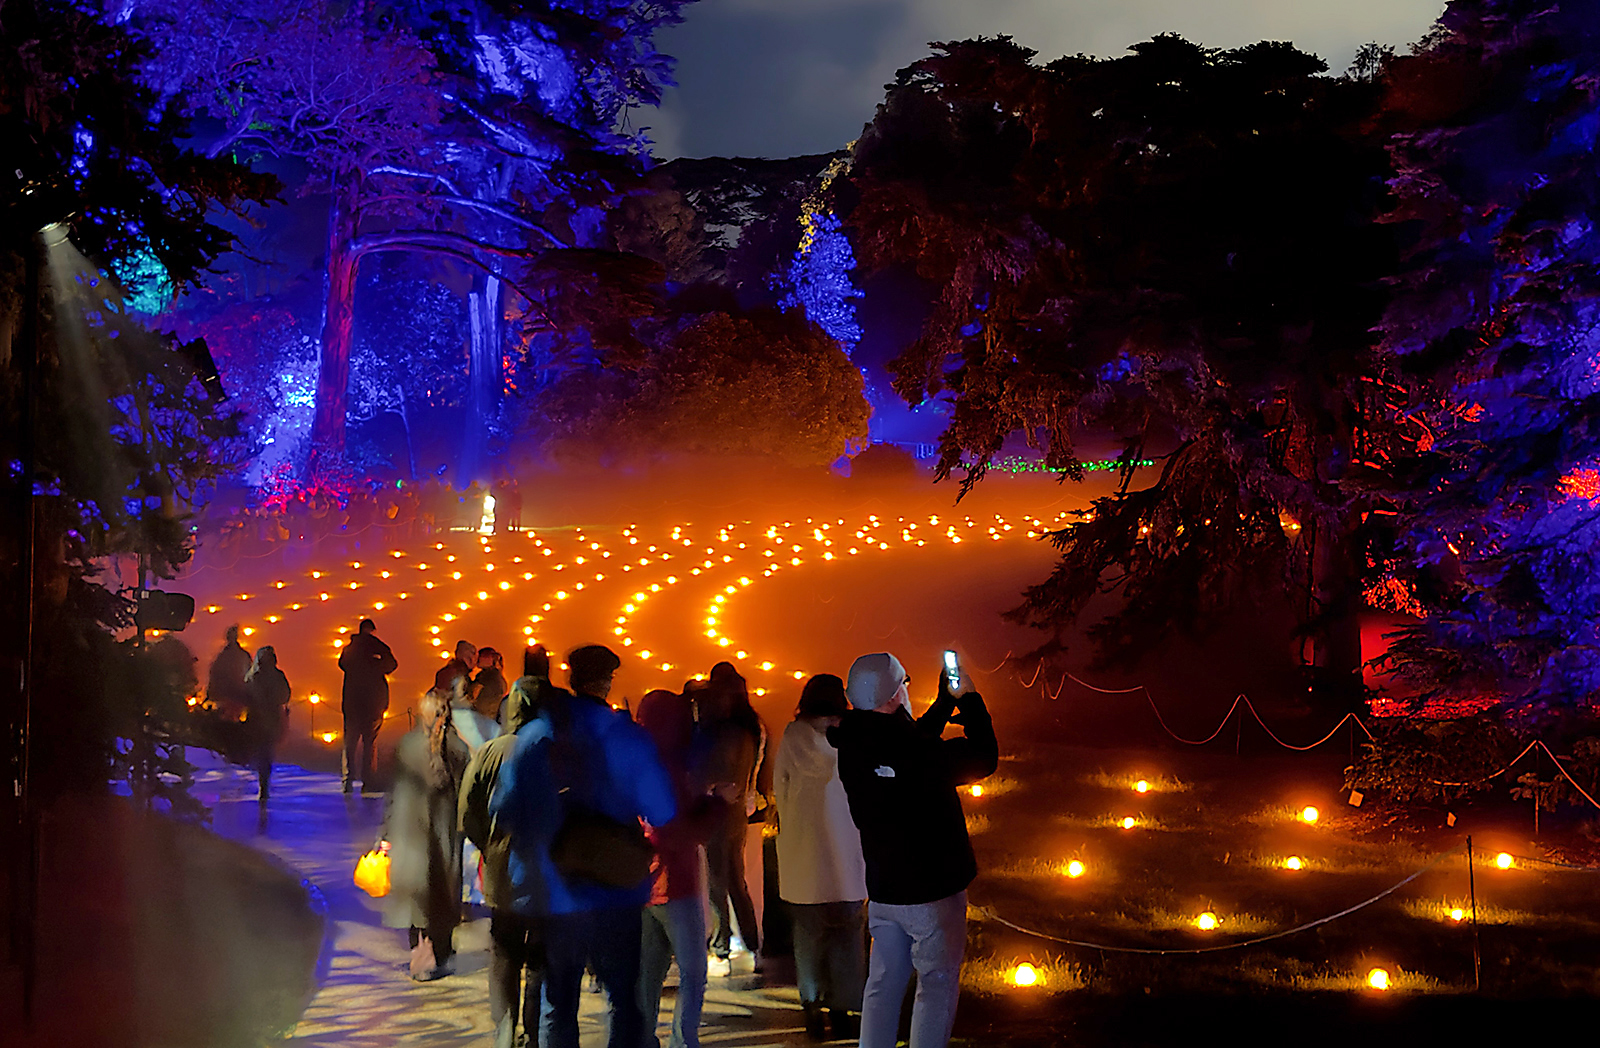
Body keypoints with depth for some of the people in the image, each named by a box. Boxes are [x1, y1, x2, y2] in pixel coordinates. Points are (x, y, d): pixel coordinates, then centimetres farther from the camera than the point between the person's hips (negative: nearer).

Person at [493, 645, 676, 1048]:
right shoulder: (627, 737, -7)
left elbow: (503, 811, 2)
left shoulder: (530, 738, -2)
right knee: (623, 1000, 9)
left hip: (551, 897, 2)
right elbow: (663, 815, -7)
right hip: (614, 898, -2)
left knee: (556, 1004, 12)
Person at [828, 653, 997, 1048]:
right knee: (937, 985, 5)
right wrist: (969, 700, -1)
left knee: (882, 985, 15)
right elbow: (984, 758, -11)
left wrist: (945, 703, 19)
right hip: (932, 890, -6)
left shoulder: (854, 748, -4)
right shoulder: (919, 755, -25)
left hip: (882, 889, 7)